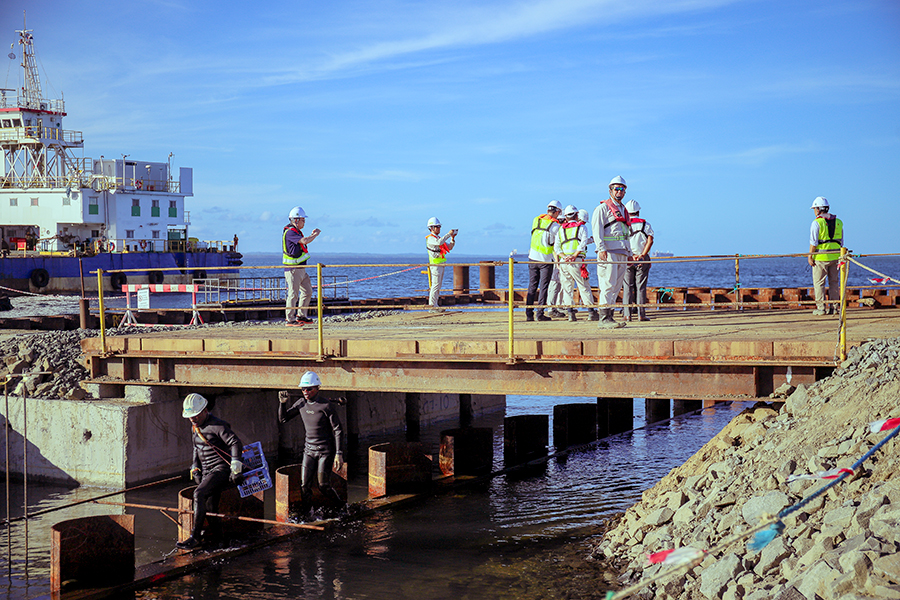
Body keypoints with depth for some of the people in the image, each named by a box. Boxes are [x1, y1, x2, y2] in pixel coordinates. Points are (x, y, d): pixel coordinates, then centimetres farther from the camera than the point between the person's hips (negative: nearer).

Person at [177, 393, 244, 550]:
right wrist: (195, 468, 14)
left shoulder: (217, 426, -12)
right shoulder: (195, 427, 14)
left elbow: (236, 443, -19)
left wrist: (235, 468, -26)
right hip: (207, 471, 8)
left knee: (199, 494, -25)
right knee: (210, 501, -7)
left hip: (221, 468, -8)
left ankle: (195, 537, -25)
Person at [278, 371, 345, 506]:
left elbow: (338, 430, -12)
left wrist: (339, 454, -18)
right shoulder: (301, 403, 2)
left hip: (325, 450, -5)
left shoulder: (326, 406, -15)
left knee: (324, 486, -2)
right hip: (309, 449, 5)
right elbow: (283, 419, 11)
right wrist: (282, 403, -7)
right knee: (305, 486, 0)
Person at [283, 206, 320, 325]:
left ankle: (301, 316, 21)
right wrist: (315, 235, -14)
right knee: (293, 294, -6)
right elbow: (304, 241, -30)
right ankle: (290, 319, 0)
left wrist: (312, 235, 15)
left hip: (300, 269, 10)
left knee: (307, 292, 13)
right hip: (292, 269, -10)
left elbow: (303, 242, 29)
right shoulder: (290, 232, -17)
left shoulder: (296, 231, 15)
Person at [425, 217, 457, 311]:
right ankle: (432, 306, -12)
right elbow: (439, 242, -30)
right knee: (436, 285, -12)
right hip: (435, 264, -9)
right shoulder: (430, 238, -9)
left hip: (441, 264, 9)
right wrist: (448, 234, -25)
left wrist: (452, 238, 6)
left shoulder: (438, 238, 20)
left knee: (438, 285, 9)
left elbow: (449, 247, 20)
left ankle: (435, 306, 12)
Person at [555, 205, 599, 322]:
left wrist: (564, 257, -3)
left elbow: (556, 247, 9)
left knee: (567, 287, 5)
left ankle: (571, 312, -4)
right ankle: (591, 311, 1)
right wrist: (574, 256, -13)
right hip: (577, 261, -3)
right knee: (583, 287, 2)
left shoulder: (561, 229, 17)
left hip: (563, 261, 3)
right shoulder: (581, 227, 7)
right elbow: (582, 243, -8)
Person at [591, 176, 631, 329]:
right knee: (608, 285, -12)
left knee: (616, 286, 6)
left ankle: (609, 316, 9)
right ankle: (604, 318, -13)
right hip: (609, 252, -8)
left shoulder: (623, 210, 23)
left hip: (622, 253, 8)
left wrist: (629, 253, 23)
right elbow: (597, 229, -10)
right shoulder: (603, 208, -1)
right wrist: (601, 249, -20)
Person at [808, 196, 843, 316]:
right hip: (835, 257, 6)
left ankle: (821, 308, -2)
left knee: (819, 283, 1)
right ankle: (834, 307, 12)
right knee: (834, 282, 12)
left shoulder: (817, 222, -9)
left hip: (820, 257, -5)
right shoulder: (838, 222, 9)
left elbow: (813, 243, -13)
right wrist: (840, 255, 18)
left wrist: (810, 257, -7)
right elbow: (841, 242, 13)